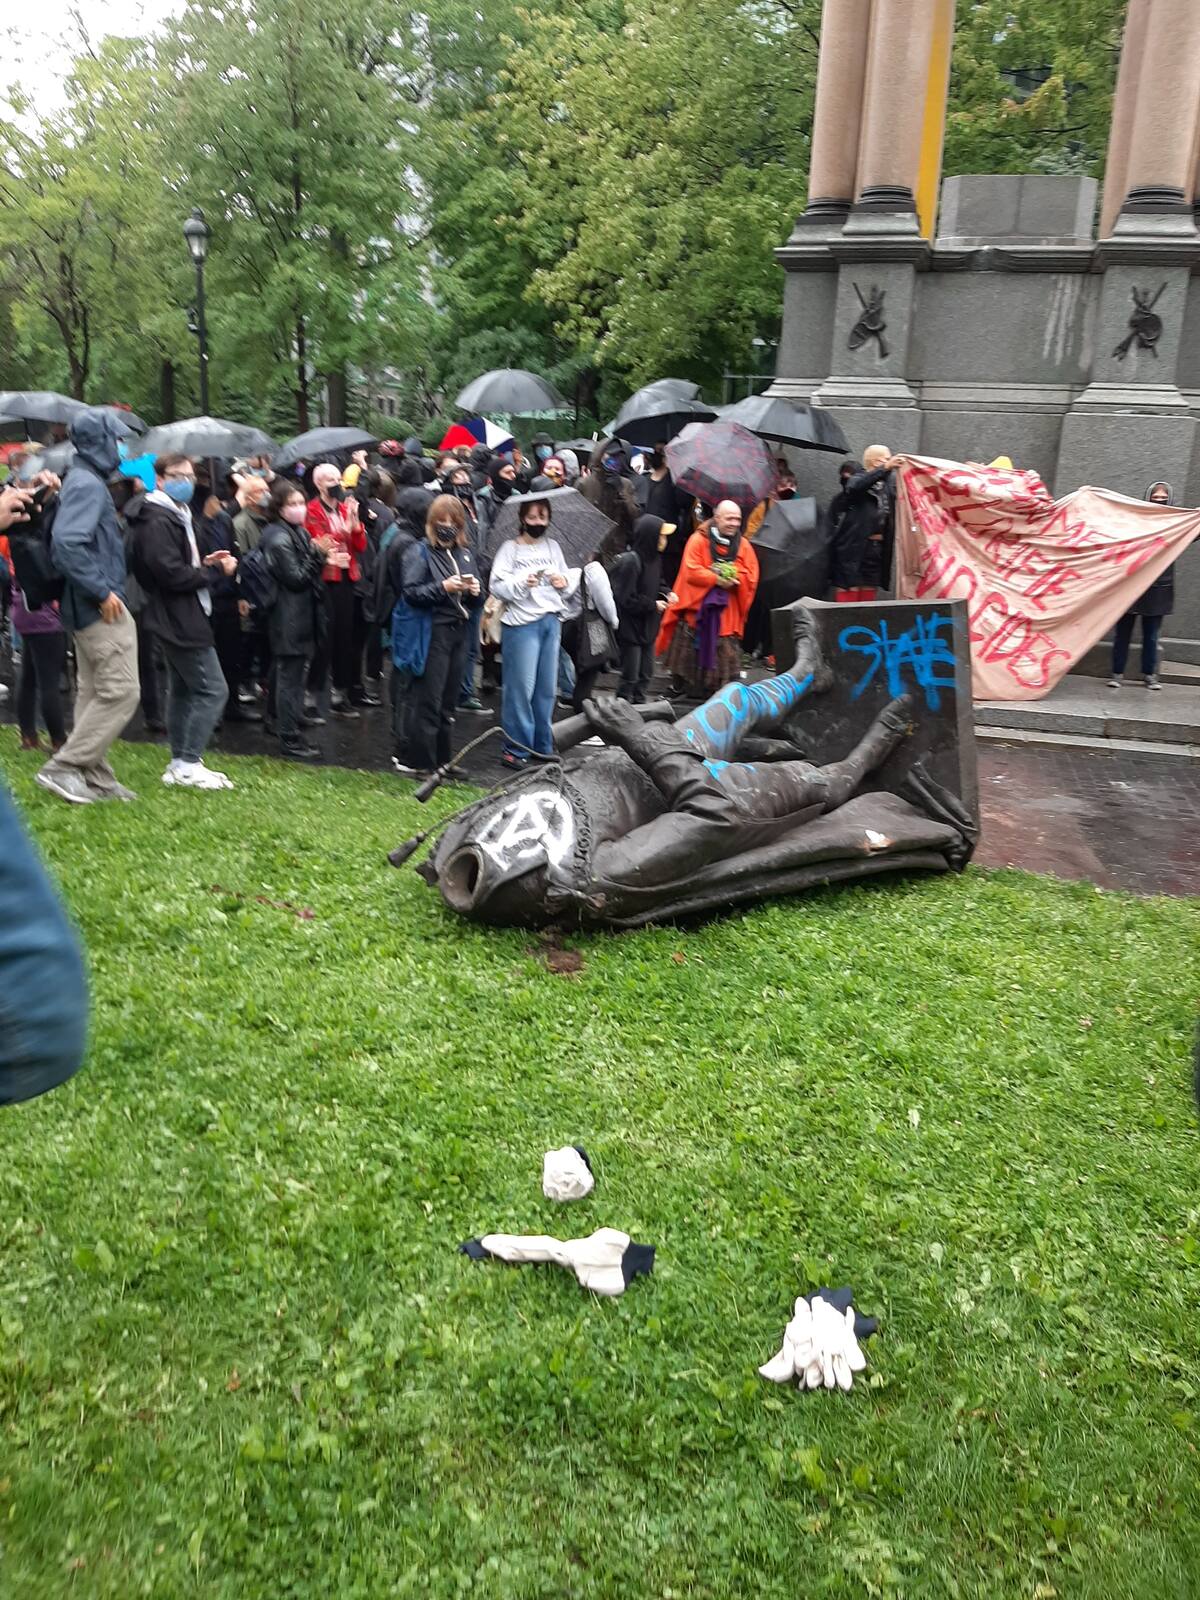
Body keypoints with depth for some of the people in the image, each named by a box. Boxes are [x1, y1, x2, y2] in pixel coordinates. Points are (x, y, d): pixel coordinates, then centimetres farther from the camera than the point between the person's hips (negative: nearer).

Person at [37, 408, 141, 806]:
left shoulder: (83, 480, 15)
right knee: (121, 692, -8)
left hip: (89, 607, 11)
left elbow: (67, 541, 20)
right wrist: (102, 591, -22)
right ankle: (63, 767, -5)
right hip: (102, 607, -11)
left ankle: (95, 777, 19)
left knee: (93, 693, 13)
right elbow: (66, 543, -27)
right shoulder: (88, 484, -15)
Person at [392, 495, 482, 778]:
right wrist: (443, 587, -23)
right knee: (427, 700, -5)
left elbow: (478, 588, 20)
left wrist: (475, 590, -3)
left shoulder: (465, 553, 14)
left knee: (448, 700, 11)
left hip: (458, 630, 6)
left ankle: (441, 759, 21)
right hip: (431, 631, -6)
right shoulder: (420, 552, -4)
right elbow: (411, 591, -12)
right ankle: (416, 761, 2)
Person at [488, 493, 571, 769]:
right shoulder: (510, 548, -3)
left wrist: (563, 582, -1)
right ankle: (516, 748, 5)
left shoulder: (553, 546, 12)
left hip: (551, 620, 5)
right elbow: (497, 586, -9)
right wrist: (522, 583, -22)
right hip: (522, 622, -5)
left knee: (546, 687, 9)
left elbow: (568, 580, 21)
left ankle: (542, 746, 20)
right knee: (520, 687, -4)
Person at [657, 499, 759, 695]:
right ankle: (680, 686, 23)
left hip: (727, 611, 2)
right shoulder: (699, 540, -3)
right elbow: (692, 571, -12)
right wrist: (716, 579, -18)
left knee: (724, 652, -1)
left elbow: (751, 577, 1)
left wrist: (733, 579, -17)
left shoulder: (744, 545, 7)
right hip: (696, 607, -2)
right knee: (689, 651, 6)